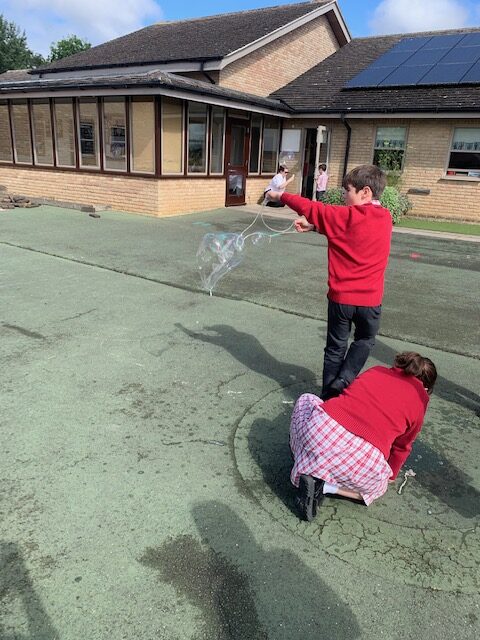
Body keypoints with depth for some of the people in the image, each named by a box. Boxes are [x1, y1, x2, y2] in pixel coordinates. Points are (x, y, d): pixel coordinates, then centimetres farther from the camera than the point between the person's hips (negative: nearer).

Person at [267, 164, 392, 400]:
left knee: (336, 348, 14)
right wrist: (314, 226, 7)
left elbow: (311, 208, -6)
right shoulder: (385, 217, 3)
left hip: (341, 297, -2)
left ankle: (329, 396, 23)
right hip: (370, 299, 3)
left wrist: (281, 196, 7)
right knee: (364, 341, 26)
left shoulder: (347, 216, -14)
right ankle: (344, 379, 9)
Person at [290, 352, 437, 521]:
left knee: (306, 399, 33)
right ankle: (325, 486, 5)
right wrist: (390, 475, 47)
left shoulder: (375, 371, 24)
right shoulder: (420, 400, 17)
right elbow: (402, 446, 26)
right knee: (377, 486, 33)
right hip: (362, 458, -2)